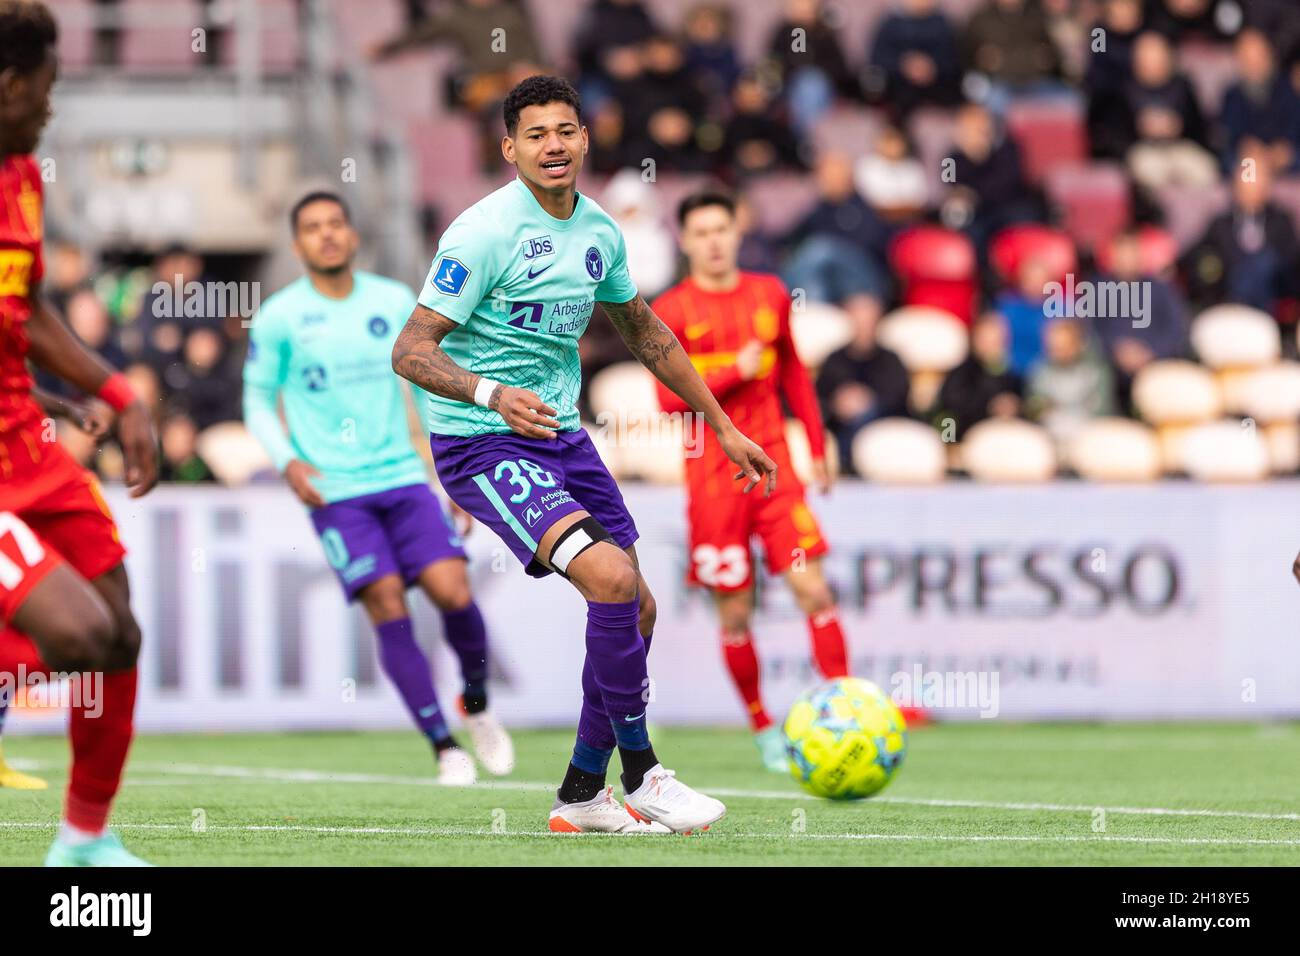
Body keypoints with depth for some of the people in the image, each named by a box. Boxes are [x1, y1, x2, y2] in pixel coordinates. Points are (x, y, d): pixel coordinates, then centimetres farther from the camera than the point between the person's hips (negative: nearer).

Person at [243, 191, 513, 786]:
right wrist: (288, 463, -10)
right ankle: (444, 747, -6)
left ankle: (477, 706, 15)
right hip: (335, 491, -2)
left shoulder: (395, 303, 7)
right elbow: (258, 403, 8)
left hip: (403, 477, 2)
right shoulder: (278, 318, 0)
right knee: (388, 606, -13)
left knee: (452, 591, -12)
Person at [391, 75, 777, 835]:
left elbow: (645, 331, 22)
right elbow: (411, 351, -18)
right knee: (612, 576, -25)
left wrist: (723, 427, 23)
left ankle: (584, 795, 24)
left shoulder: (599, 229, 6)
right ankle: (641, 775, -12)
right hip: (483, 445, -8)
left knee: (637, 609, 9)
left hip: (562, 434, 8)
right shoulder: (484, 231, -16)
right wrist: (491, 393, -35)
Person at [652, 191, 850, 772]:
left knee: (814, 592, -10)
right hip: (713, 478, -2)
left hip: (774, 468, 2)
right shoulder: (671, 312, -2)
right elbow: (671, 399, -9)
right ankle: (763, 730, 15)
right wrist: (735, 372, -15)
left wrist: (817, 450, 19)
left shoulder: (770, 295, 10)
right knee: (734, 611, 1)